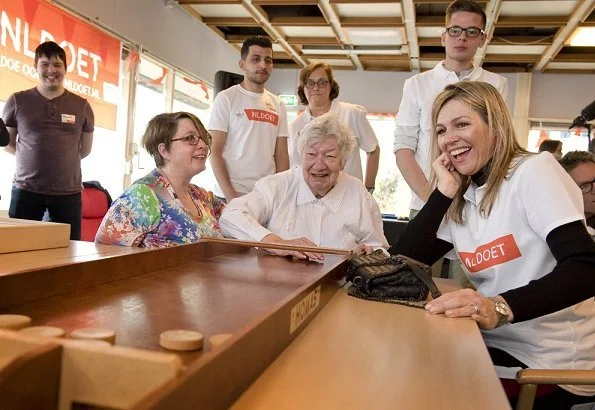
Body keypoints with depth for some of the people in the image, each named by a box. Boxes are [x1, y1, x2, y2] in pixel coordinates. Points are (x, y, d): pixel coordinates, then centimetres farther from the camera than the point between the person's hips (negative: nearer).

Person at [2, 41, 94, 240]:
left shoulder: (81, 106, 6)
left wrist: (62, 159, 12)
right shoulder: (17, 101, 4)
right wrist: (33, 157, 6)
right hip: (26, 189, 0)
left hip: (69, 192, 1)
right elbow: (6, 143, 13)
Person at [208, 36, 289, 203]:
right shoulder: (226, 98, -2)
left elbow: (281, 155, 9)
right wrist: (230, 194, -15)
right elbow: (215, 151, -7)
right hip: (231, 195, -4)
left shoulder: (278, 105, 10)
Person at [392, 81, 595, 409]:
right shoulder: (460, 200, 8)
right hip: (499, 346, 5)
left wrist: (501, 308, -39)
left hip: (556, 363, -5)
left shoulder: (535, 170, -12)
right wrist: (443, 191, -8)